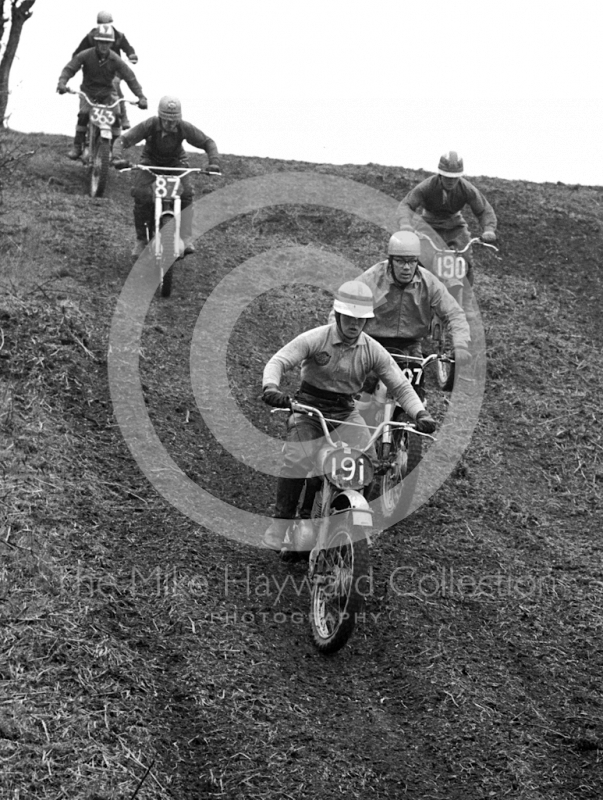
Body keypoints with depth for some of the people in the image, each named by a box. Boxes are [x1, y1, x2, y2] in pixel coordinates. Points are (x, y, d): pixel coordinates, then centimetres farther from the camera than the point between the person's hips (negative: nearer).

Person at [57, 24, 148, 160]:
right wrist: (62, 83, -36)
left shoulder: (115, 60, -14)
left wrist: (141, 97, -21)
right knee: (83, 114, -24)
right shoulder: (85, 55, -16)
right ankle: (77, 146, -9)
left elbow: (130, 78, -12)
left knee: (116, 116, -20)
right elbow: (69, 69, -17)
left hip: (107, 92, 1)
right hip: (88, 91, -1)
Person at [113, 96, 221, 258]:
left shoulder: (184, 128, -23)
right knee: (141, 196, -23)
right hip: (151, 162, -1)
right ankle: (141, 239, -8)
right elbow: (124, 139, -26)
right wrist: (118, 158, -45)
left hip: (176, 162, 1)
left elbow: (207, 142, -12)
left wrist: (214, 162, -29)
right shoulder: (149, 125, -26)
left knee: (186, 193, -26)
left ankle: (186, 239, -21)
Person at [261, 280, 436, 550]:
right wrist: (270, 388, -38)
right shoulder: (315, 339, -10)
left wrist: (420, 413, -16)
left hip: (345, 412, 3)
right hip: (308, 407, -3)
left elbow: (400, 385, 1)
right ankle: (280, 523, -12)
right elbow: (278, 361, -17)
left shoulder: (372, 350, 0)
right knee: (297, 461, -25)